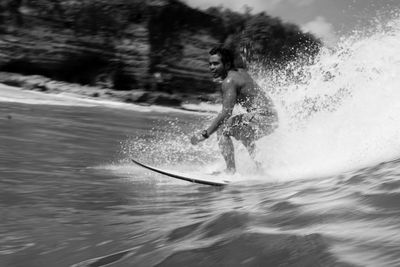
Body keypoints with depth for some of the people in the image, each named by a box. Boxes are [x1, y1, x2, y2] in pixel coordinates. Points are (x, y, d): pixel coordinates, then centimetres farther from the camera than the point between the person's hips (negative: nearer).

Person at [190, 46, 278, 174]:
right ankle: (257, 166, 47)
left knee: (222, 129, -13)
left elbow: (226, 113, -25)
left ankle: (231, 171, -18)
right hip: (271, 117, 11)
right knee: (241, 131, 36)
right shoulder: (241, 72, 12)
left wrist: (205, 134, -25)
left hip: (262, 117, -11)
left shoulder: (229, 81, -15)